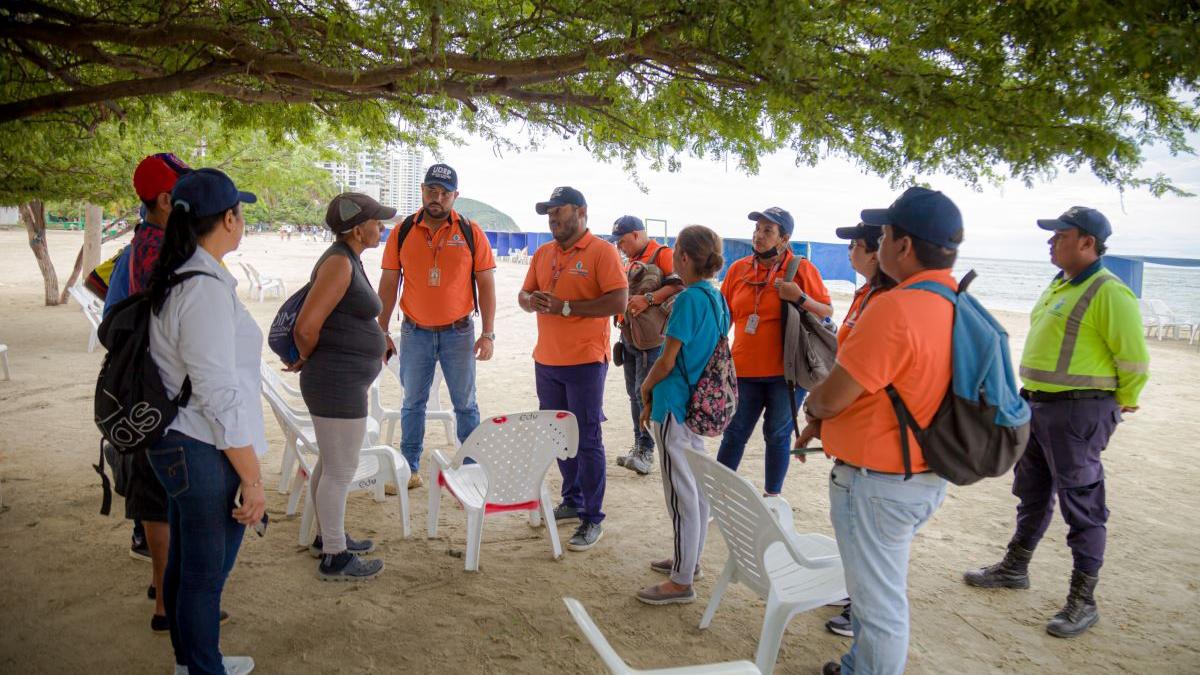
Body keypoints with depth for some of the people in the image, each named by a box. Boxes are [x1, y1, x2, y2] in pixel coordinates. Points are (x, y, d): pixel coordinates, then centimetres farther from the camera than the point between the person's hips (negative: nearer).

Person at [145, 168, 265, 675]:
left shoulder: (173, 280, 7)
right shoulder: (207, 289, -22)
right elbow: (221, 399, -23)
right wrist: (253, 480, -18)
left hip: (174, 444, 10)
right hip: (204, 453, -10)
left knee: (184, 563, 22)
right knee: (206, 572, 7)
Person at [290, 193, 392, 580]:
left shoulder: (348, 260, 12)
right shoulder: (339, 262, -19)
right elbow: (306, 328, -24)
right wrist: (307, 359, -6)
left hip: (342, 382, 10)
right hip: (338, 385, -10)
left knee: (332, 464, 21)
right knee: (341, 470, 0)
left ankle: (328, 537, 36)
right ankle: (335, 558, 11)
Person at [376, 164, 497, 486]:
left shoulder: (471, 232, -4)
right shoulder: (402, 233, 0)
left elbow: (486, 285, -3)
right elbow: (388, 285, 4)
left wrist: (488, 333, -7)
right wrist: (382, 332, 2)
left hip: (458, 333, -2)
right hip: (414, 333, 2)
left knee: (465, 404, 7)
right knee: (412, 403, 12)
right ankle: (410, 469, 23)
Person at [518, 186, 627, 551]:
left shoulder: (601, 251, -8)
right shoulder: (543, 253, 12)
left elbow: (619, 301, -17)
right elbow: (524, 294, 18)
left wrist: (565, 307, -18)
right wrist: (531, 300, -8)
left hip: (585, 361, -7)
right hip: (546, 360, 7)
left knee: (587, 439, -2)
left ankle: (592, 519, 6)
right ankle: (572, 501, 31)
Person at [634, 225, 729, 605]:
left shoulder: (689, 299, -19)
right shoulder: (717, 298, 7)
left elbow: (667, 362, -19)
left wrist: (646, 389, 1)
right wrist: (655, 395, 15)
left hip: (676, 407, -9)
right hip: (701, 404, 9)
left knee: (682, 494, -2)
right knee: (696, 486, 19)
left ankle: (681, 582, 8)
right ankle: (690, 558, 35)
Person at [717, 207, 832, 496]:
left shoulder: (801, 269, -4)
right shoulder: (738, 269, 5)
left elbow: (828, 312, -2)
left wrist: (800, 298, -18)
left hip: (786, 371, -2)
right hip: (745, 369, 3)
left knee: (778, 436, 9)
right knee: (735, 433, 8)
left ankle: (772, 494, 24)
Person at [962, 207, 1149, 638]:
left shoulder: (1108, 293, -17)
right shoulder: (1059, 285, 12)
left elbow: (1135, 358, -17)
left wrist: (1122, 403, -3)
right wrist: (1031, 397, 18)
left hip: (1078, 412, -9)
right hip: (1038, 404, 10)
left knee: (1082, 507, 0)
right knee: (1031, 494, 21)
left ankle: (1083, 602, 11)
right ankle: (1014, 569, 37)